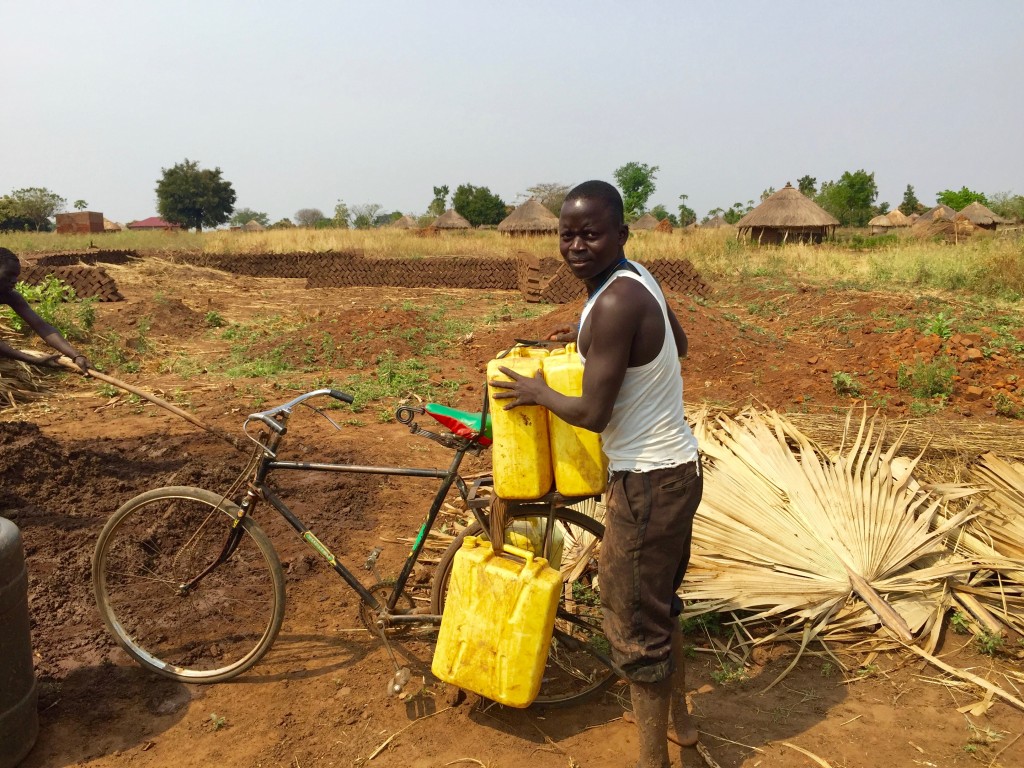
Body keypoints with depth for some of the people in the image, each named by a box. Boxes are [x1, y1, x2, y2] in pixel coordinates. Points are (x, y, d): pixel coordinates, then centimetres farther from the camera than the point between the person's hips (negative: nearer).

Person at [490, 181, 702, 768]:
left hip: (648, 482, -10)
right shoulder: (637, 277, 4)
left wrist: (537, 392, -7)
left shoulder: (614, 302, -25)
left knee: (637, 625, 5)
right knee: (661, 603, 26)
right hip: (678, 466, 10)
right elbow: (679, 346, 20)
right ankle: (677, 718, 46)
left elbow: (593, 414, -25)